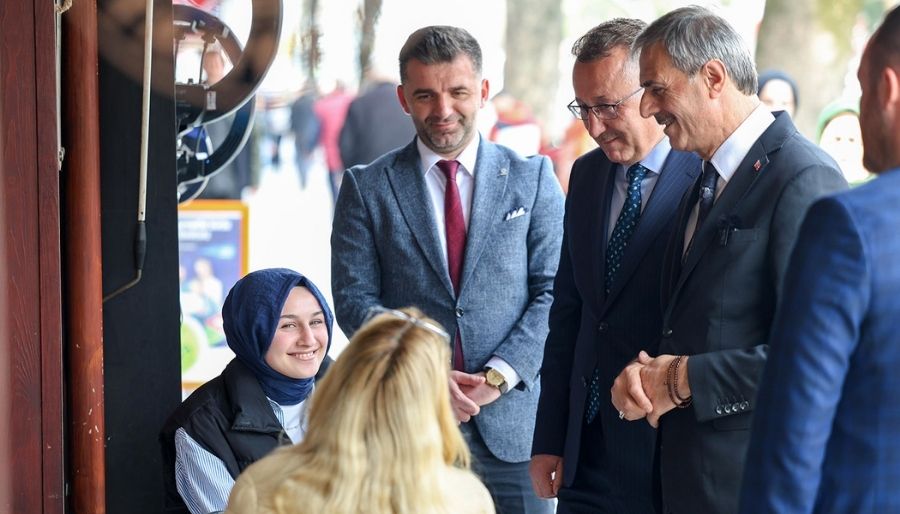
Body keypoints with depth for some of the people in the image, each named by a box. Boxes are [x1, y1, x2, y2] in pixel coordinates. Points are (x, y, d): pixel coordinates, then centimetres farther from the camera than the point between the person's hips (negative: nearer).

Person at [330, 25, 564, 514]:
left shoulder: (533, 178, 7)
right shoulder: (366, 188, 5)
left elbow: (554, 290, 2)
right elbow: (354, 300, 1)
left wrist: (500, 374, -10)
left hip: (512, 419, 1)